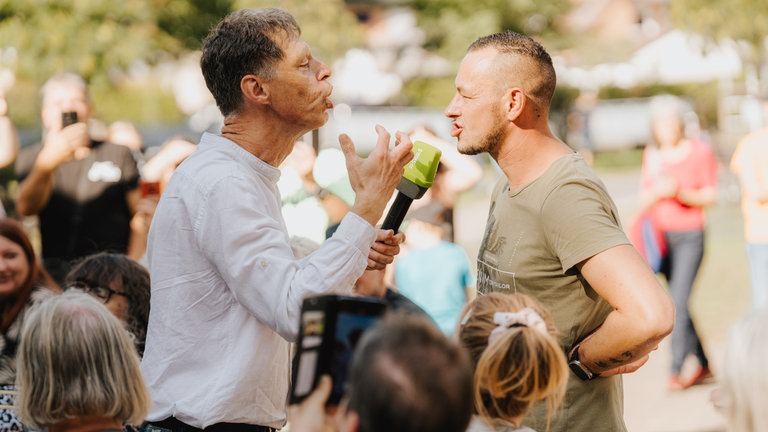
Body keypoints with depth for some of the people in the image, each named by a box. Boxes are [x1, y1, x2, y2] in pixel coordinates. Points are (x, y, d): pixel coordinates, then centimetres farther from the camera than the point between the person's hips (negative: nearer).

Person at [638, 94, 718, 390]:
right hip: (661, 235, 4)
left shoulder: (700, 151, -4)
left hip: (690, 236, -4)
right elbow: (644, 200, 8)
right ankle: (703, 364, 21)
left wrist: (682, 193, -19)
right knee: (677, 304, 8)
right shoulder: (651, 155, 8)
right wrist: (659, 191, -14)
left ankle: (676, 371, -10)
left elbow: (711, 196, -2)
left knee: (679, 303, -14)